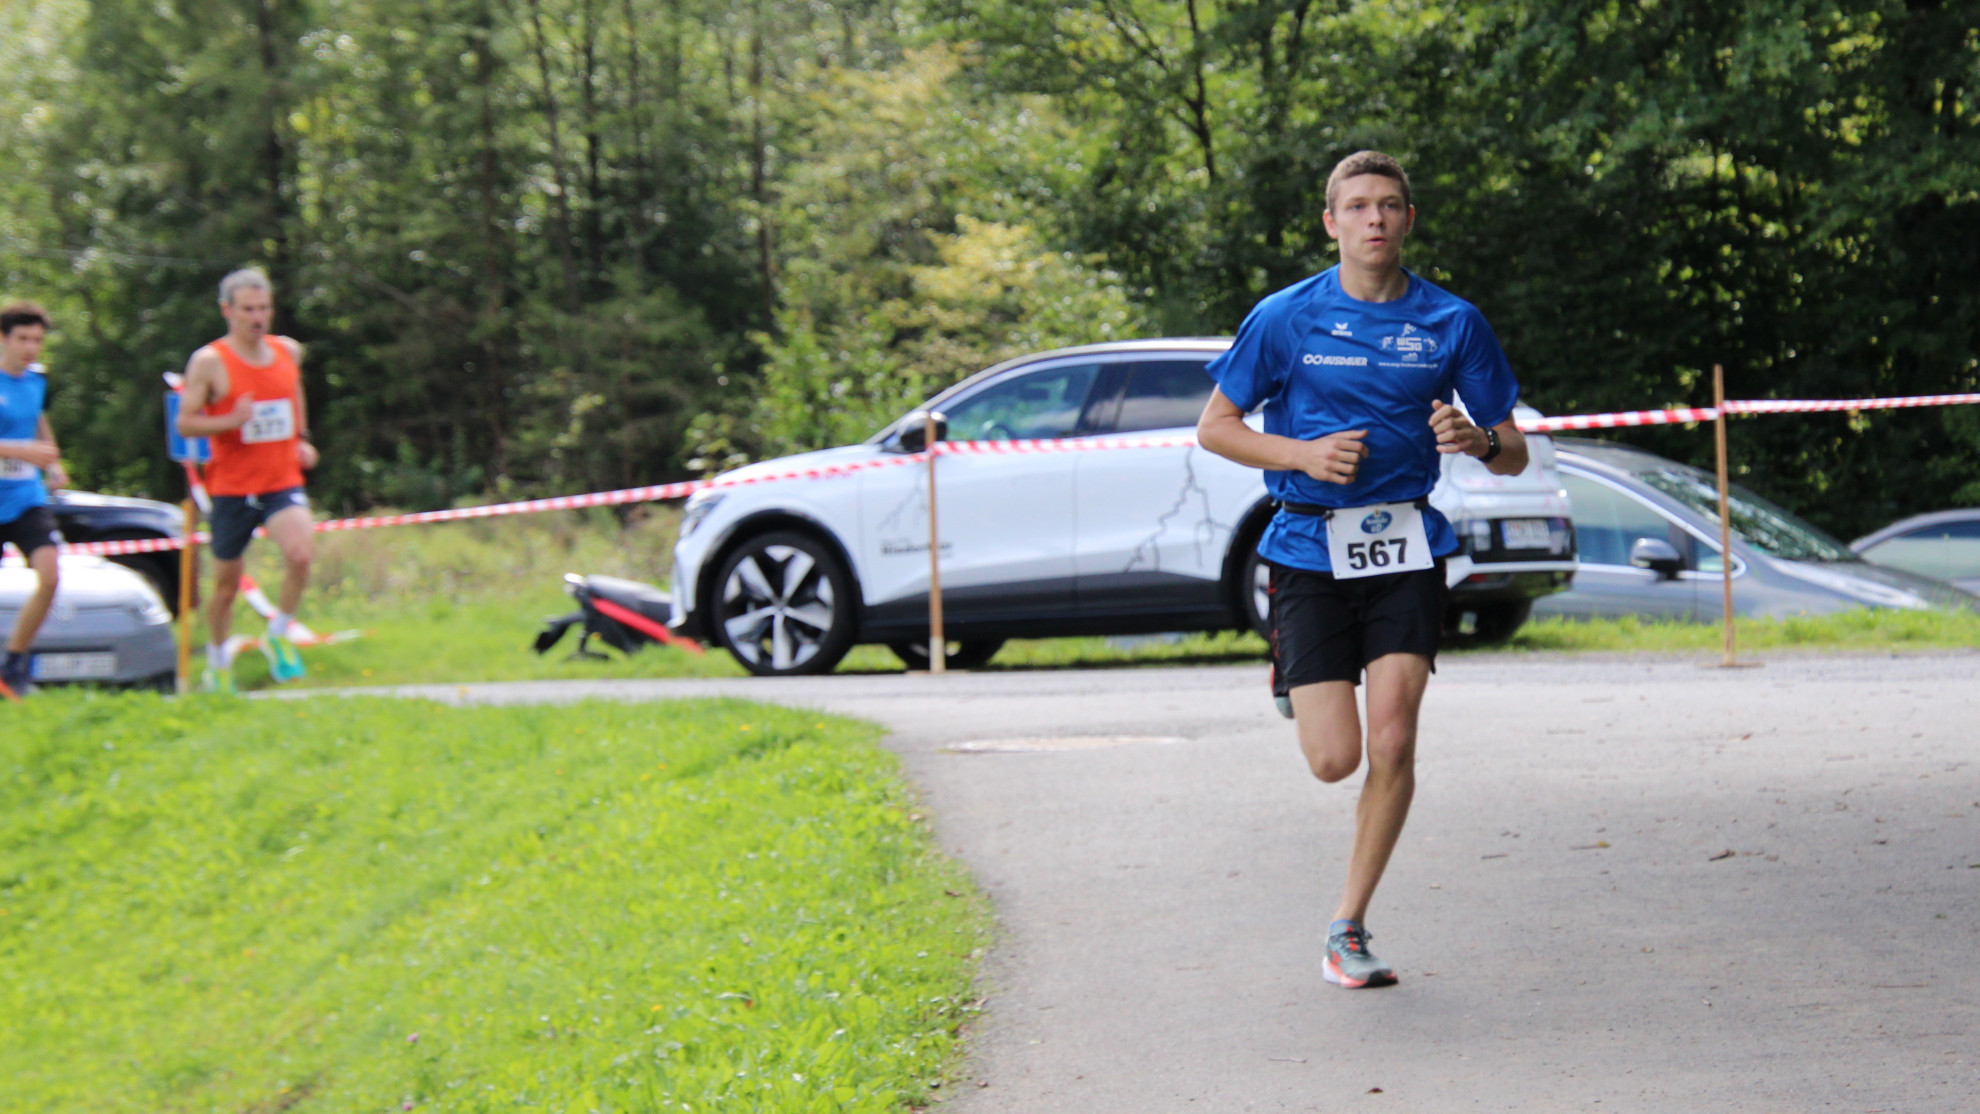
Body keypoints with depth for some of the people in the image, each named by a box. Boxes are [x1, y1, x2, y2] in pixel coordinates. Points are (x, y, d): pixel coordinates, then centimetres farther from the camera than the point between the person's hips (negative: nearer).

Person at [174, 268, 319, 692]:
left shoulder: (288, 351, 7)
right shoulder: (209, 362, -8)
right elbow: (184, 422, -7)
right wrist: (231, 421, -23)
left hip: (283, 482, 2)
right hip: (232, 486, -2)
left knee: (301, 554, -25)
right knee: (227, 585, 8)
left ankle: (278, 636, -2)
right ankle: (218, 666, 31)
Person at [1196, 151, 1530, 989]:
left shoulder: (1452, 322, 3)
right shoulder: (1286, 317, -1)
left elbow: (1513, 455, 8)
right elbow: (1215, 428, 5)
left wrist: (1475, 439, -16)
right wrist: (1304, 454, -12)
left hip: (1405, 550, 1)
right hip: (1309, 550, -1)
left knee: (1393, 745, -11)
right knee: (1335, 758, -7)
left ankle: (1349, 927, 4)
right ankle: (1295, 686, 31)